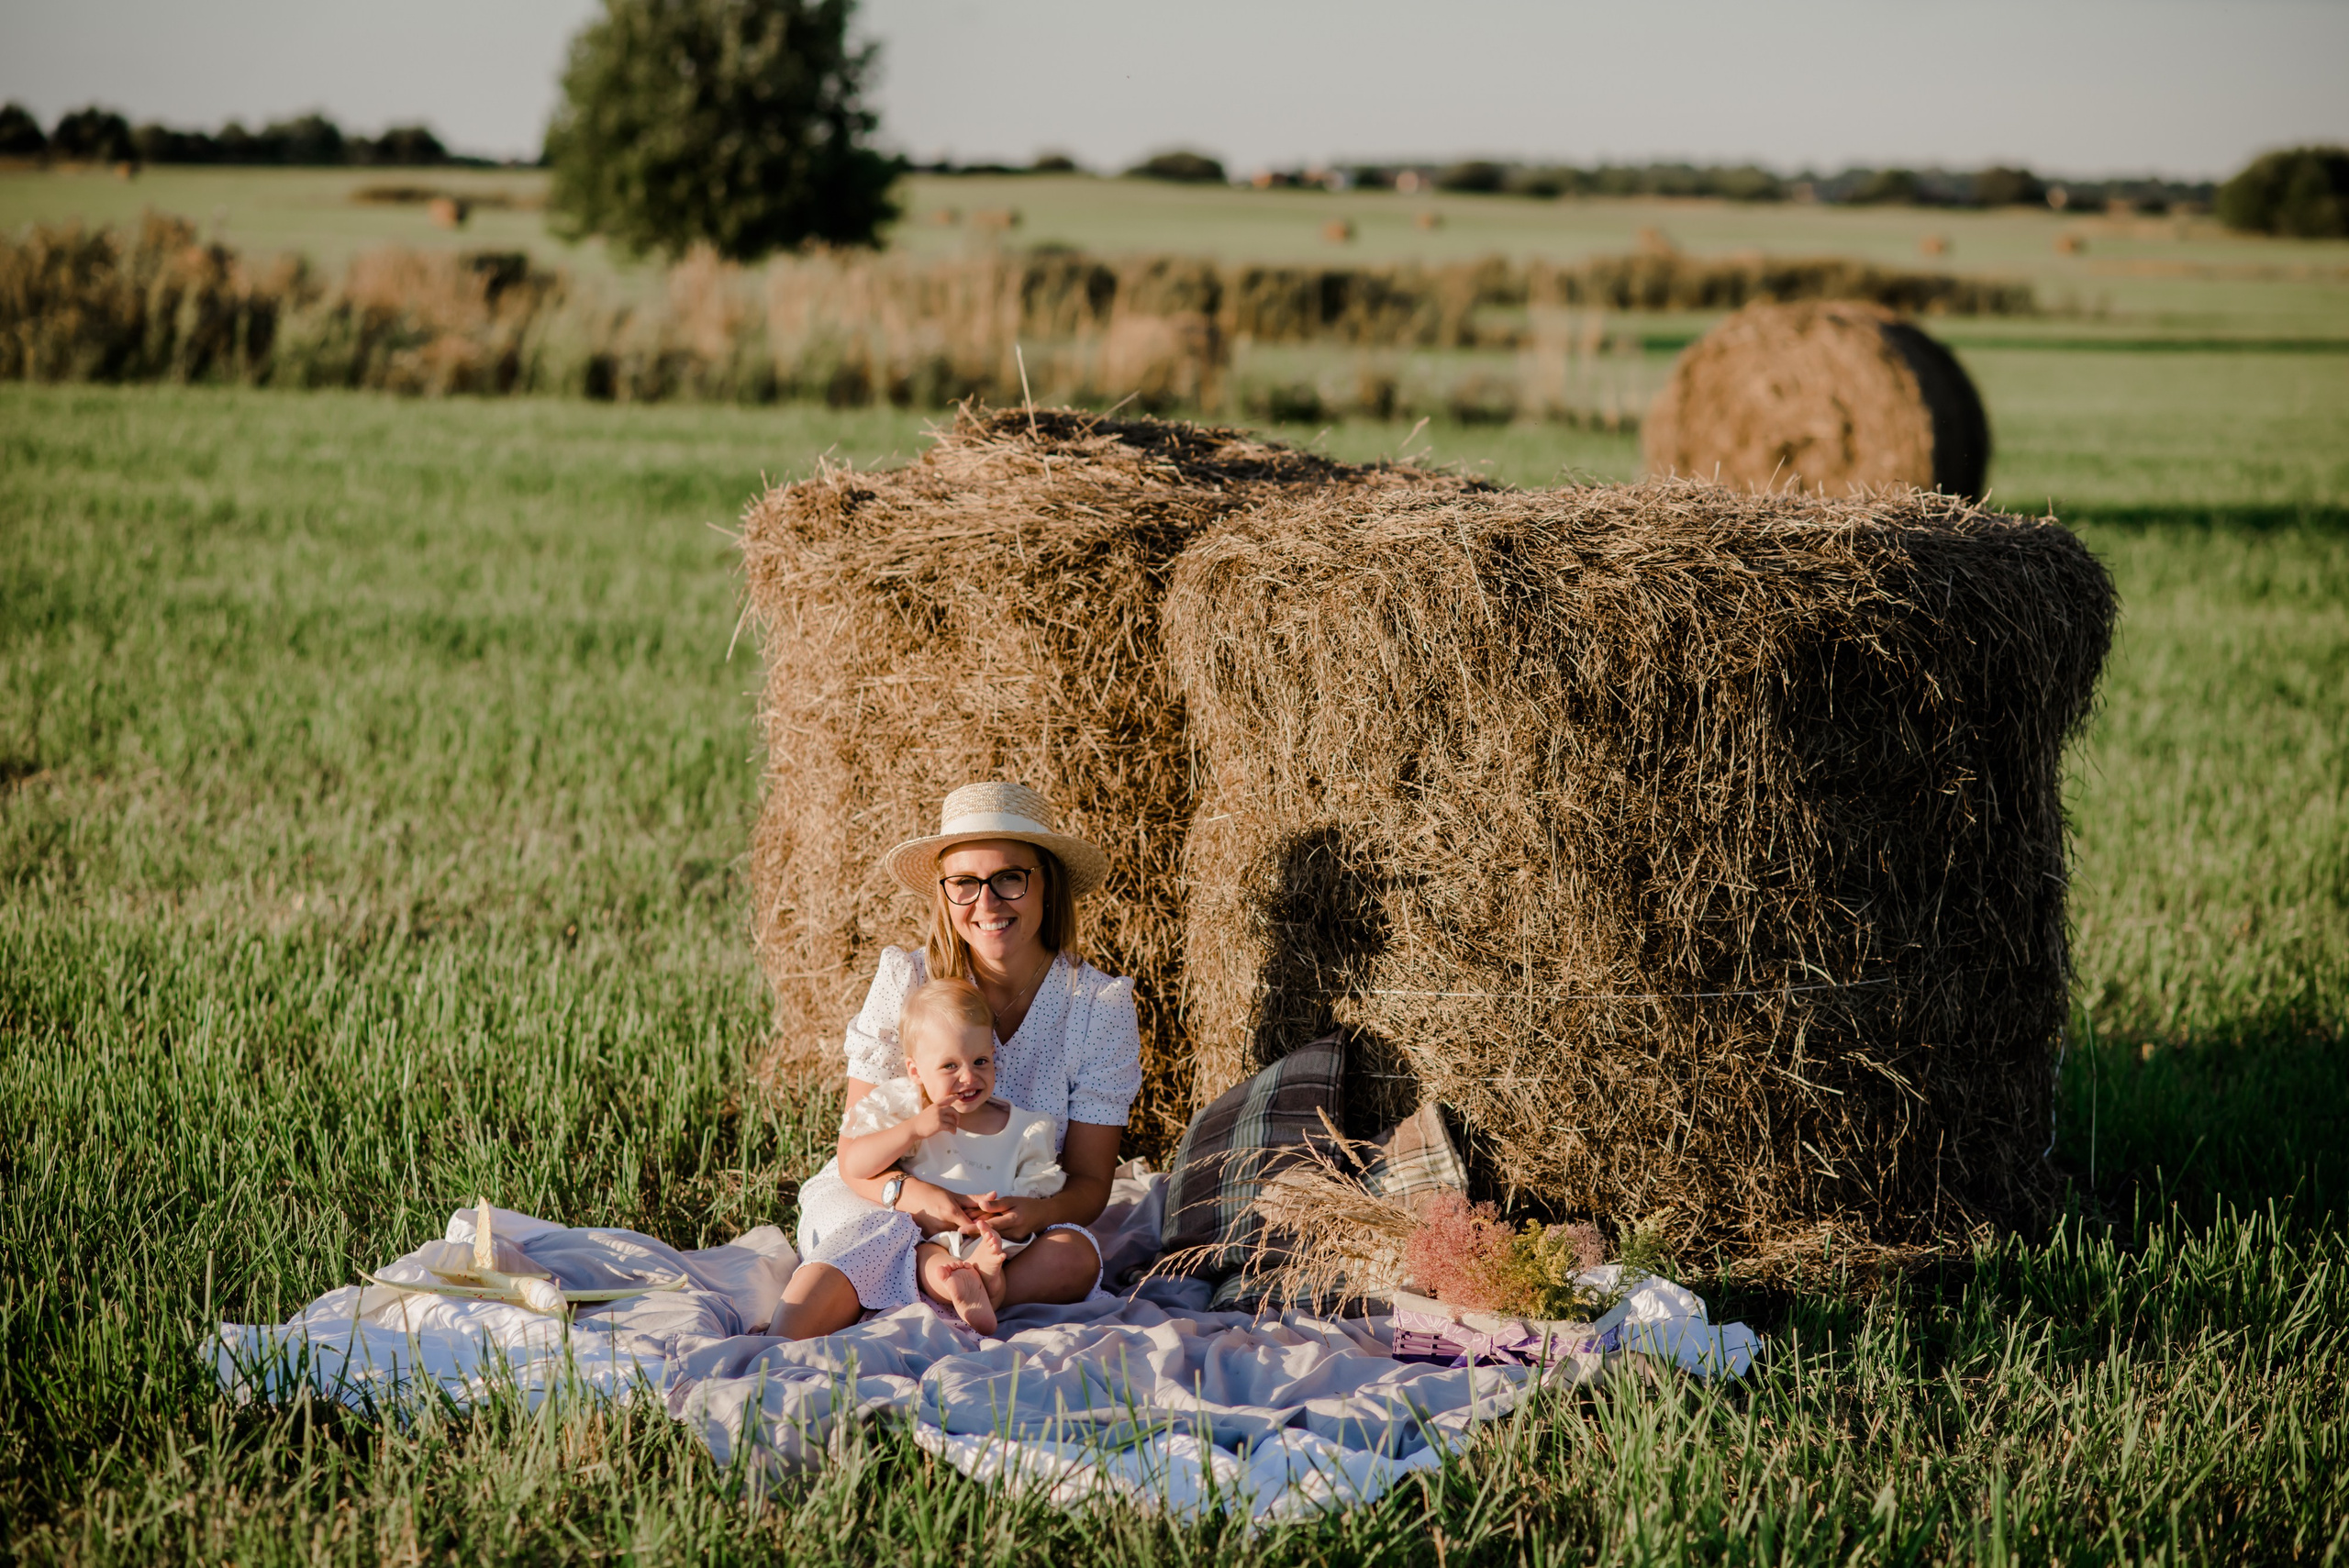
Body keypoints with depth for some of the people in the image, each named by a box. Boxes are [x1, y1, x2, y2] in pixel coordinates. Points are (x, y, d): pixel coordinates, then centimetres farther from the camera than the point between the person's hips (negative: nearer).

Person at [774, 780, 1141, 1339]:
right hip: (887, 1206, -2)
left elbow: (1089, 1181, -4)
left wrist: (1033, 1211, -30)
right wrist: (916, 1195, -31)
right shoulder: (905, 980, -7)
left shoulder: (1100, 1005, -5)